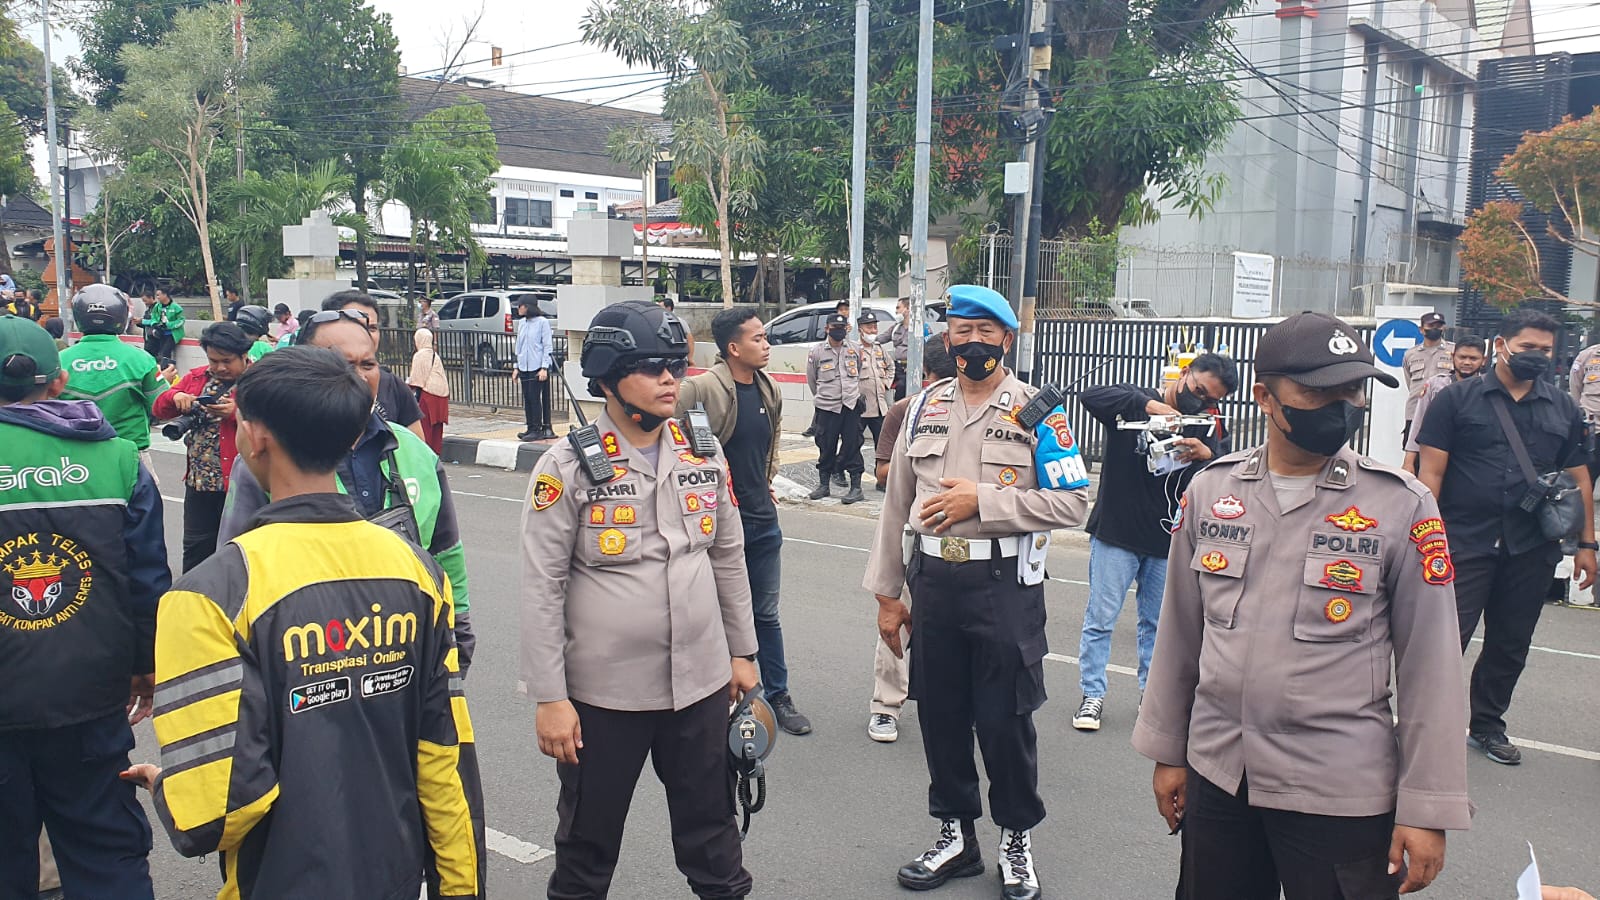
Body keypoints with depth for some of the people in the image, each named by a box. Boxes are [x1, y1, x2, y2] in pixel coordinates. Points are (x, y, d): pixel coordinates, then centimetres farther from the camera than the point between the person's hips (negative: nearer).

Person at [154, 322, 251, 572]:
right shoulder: (197, 377, 12)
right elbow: (159, 410, 14)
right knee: (196, 547, 12)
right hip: (199, 480, 5)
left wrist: (237, 412, -28)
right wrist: (175, 396, -6)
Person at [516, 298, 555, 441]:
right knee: (527, 399, 8)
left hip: (537, 367, -6)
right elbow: (519, 346, 18)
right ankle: (530, 428, 15)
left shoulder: (542, 322, -7)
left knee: (535, 398, -6)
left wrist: (544, 368, -14)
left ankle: (537, 430, 0)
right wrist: (517, 366, 14)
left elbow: (547, 347, -8)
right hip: (524, 368, 6)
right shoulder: (521, 323, 12)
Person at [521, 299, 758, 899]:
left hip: (702, 682, 4)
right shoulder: (568, 467, -11)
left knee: (712, 830, 18)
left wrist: (742, 652, 14)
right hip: (603, 693, -3)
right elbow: (542, 590, -11)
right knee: (589, 842, 14)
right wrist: (549, 698, -12)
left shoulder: (704, 456, 3)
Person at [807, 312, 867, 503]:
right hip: (827, 408, -1)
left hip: (851, 405, 1)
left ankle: (856, 486, 4)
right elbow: (811, 380, 12)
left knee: (852, 446, 0)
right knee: (826, 447, 5)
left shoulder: (855, 349, 7)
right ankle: (823, 484, 18)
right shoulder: (816, 352, 1)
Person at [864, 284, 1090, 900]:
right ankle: (955, 836, 31)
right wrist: (886, 592, 11)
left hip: (1005, 583, -4)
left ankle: (1017, 838, 27)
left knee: (1004, 717, 4)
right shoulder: (925, 408, 9)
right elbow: (897, 504, 12)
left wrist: (982, 499, -17)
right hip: (934, 578, 4)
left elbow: (1073, 500, -11)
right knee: (939, 712, 12)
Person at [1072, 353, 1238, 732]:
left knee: (1159, 622, 13)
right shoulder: (1136, 401, -5)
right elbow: (1091, 396, -25)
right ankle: (1093, 694, 12)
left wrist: (1207, 456, -27)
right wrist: (1150, 405, -33)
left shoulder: (1208, 427, 6)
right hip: (1116, 534, -3)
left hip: (1167, 542, 4)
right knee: (1100, 619, 1)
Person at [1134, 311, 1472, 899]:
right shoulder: (1210, 489, 0)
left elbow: (1429, 666, -6)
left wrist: (1428, 808, -6)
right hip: (1217, 776, 3)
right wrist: (1167, 751, 11)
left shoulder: (1402, 506, -8)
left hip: (1341, 793, -3)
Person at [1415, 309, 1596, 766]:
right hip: (1465, 544, -4)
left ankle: (1487, 724, 28)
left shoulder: (1563, 409, 11)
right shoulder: (1457, 399, -1)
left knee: (1511, 645, 13)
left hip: (1532, 551, 4)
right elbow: (1431, 471, -5)